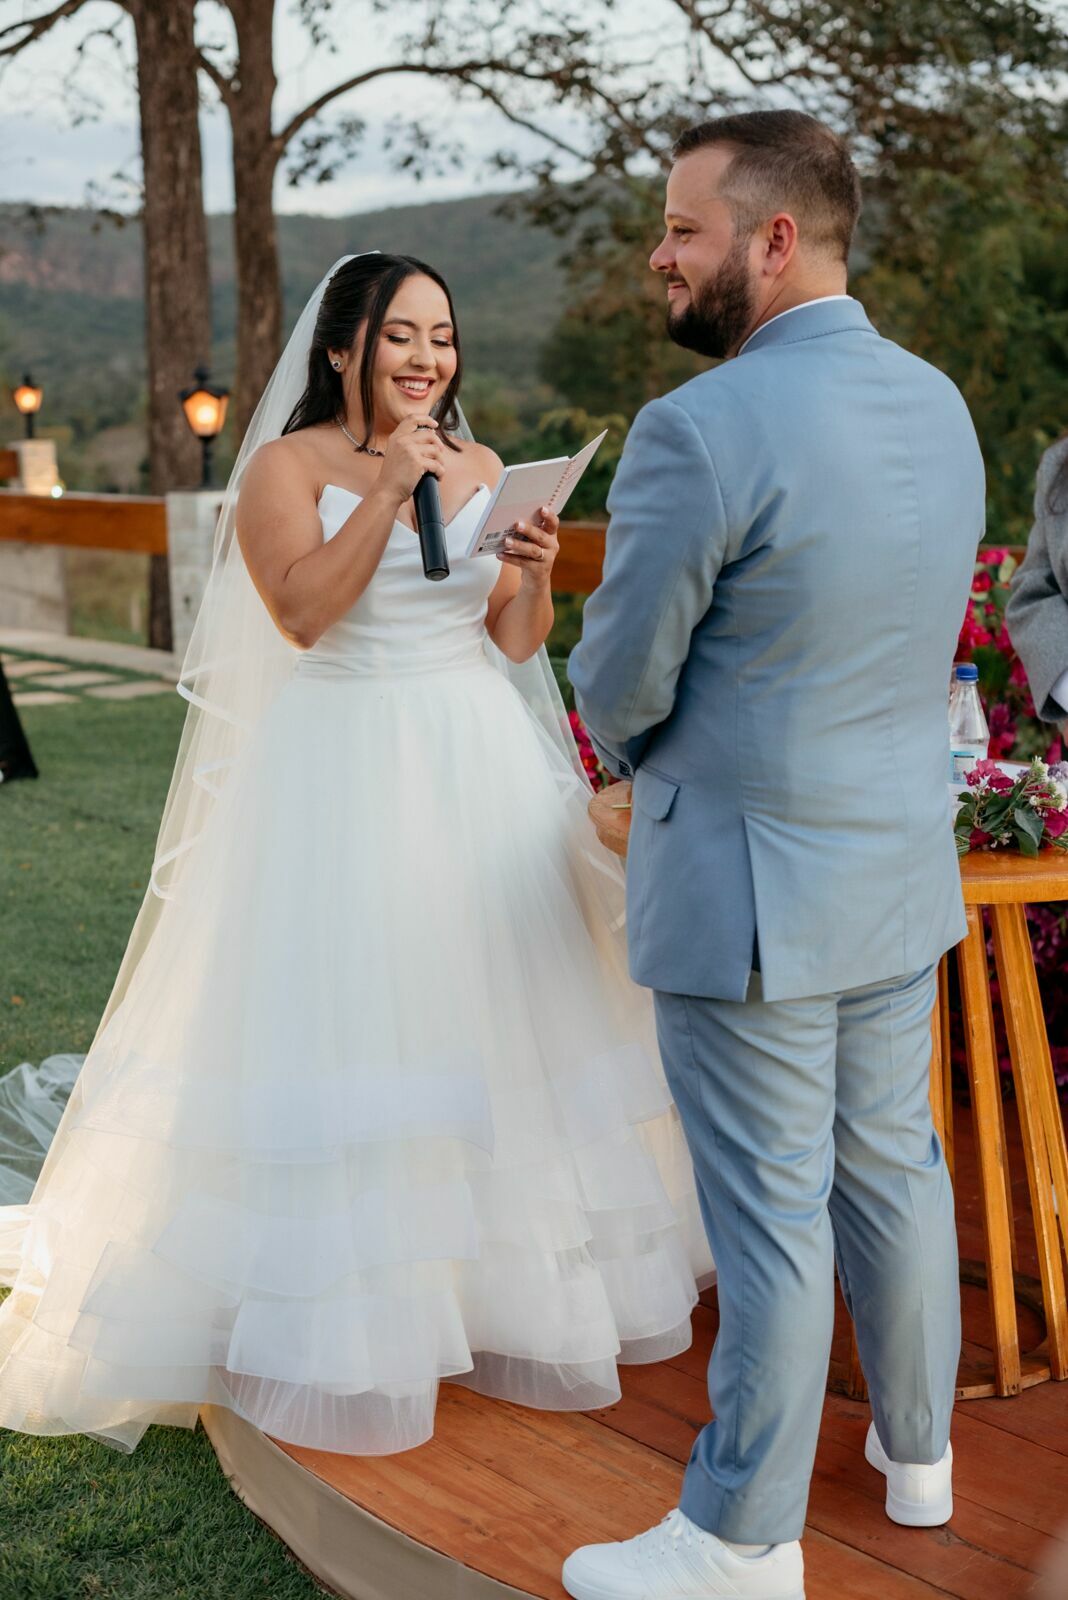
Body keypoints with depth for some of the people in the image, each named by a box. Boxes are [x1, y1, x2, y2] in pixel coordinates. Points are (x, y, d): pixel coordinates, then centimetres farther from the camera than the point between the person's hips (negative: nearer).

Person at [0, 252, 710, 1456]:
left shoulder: (479, 467, 10)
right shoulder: (287, 466, -2)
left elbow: (514, 645, 9)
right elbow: (303, 609, -18)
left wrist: (533, 570, -10)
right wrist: (387, 488, -19)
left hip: (478, 771, 5)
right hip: (341, 780, -4)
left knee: (489, 1014, 9)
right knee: (339, 1020, -3)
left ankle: (501, 1279, 25)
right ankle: (342, 1323, 8)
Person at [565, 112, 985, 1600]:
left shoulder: (700, 431, -21)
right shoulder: (939, 404, 4)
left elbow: (619, 684, -13)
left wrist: (649, 759, 10)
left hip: (751, 889, -7)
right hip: (904, 864, 8)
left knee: (769, 1215, 3)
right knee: (894, 1168, 20)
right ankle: (916, 1451, 38)